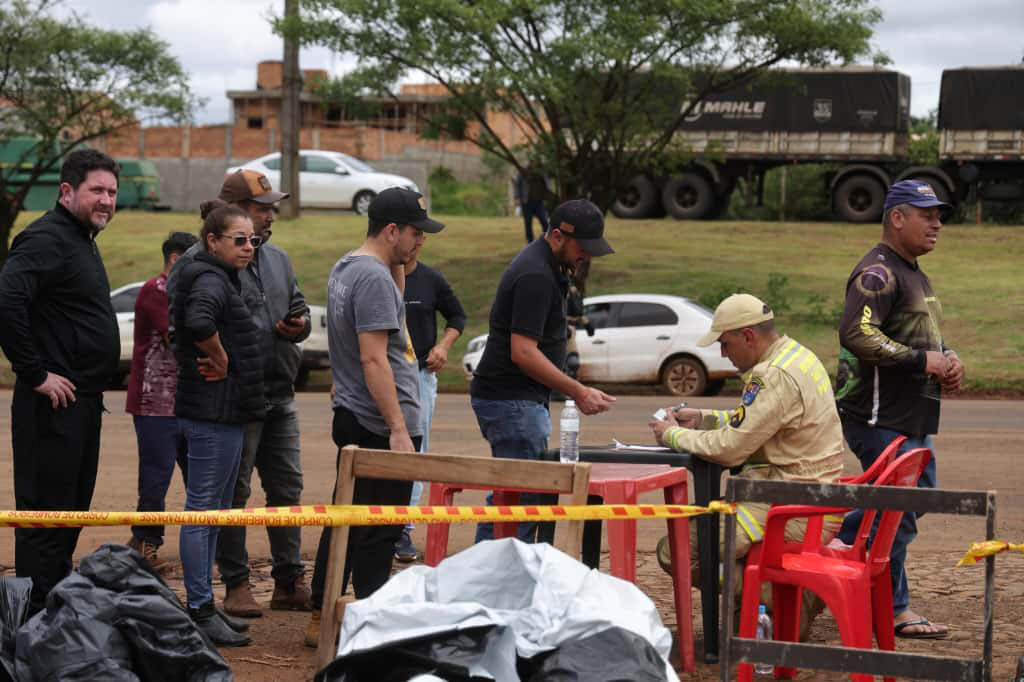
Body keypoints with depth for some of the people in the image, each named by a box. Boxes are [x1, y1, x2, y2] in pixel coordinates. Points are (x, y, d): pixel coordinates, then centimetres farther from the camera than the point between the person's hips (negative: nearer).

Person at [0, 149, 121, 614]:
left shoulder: (82, 240, 18)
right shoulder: (46, 239, -15)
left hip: (83, 401, 10)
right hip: (54, 402, -10)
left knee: (72, 510, 16)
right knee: (46, 510, -6)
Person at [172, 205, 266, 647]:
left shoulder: (223, 279, 16)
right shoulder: (211, 280, -16)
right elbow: (199, 322, -37)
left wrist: (216, 360, 10)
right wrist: (220, 359, -20)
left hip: (223, 413, 11)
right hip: (212, 413, -11)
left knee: (215, 511, 16)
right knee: (202, 510, -5)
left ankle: (204, 606, 23)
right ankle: (200, 612, -1)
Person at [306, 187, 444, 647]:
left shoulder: (345, 268, 13)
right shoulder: (373, 277, -18)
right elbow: (373, 359, -23)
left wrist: (397, 263, 17)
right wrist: (399, 430, -24)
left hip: (351, 419, 10)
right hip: (381, 425, -10)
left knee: (347, 522, 16)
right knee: (378, 531, -5)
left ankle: (322, 618, 22)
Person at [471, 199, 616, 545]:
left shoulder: (544, 266, 14)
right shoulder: (536, 276, -19)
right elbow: (523, 352, -23)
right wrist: (578, 392, -20)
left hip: (518, 400, 11)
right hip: (513, 402, -11)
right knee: (526, 502, -10)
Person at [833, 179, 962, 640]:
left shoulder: (914, 274, 19)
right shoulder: (878, 272, -15)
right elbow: (857, 333, -28)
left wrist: (948, 360, 8)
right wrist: (923, 360, -23)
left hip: (913, 416, 10)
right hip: (880, 416, -10)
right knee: (898, 511, -4)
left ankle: (835, 537, 29)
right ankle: (894, 609, 7)